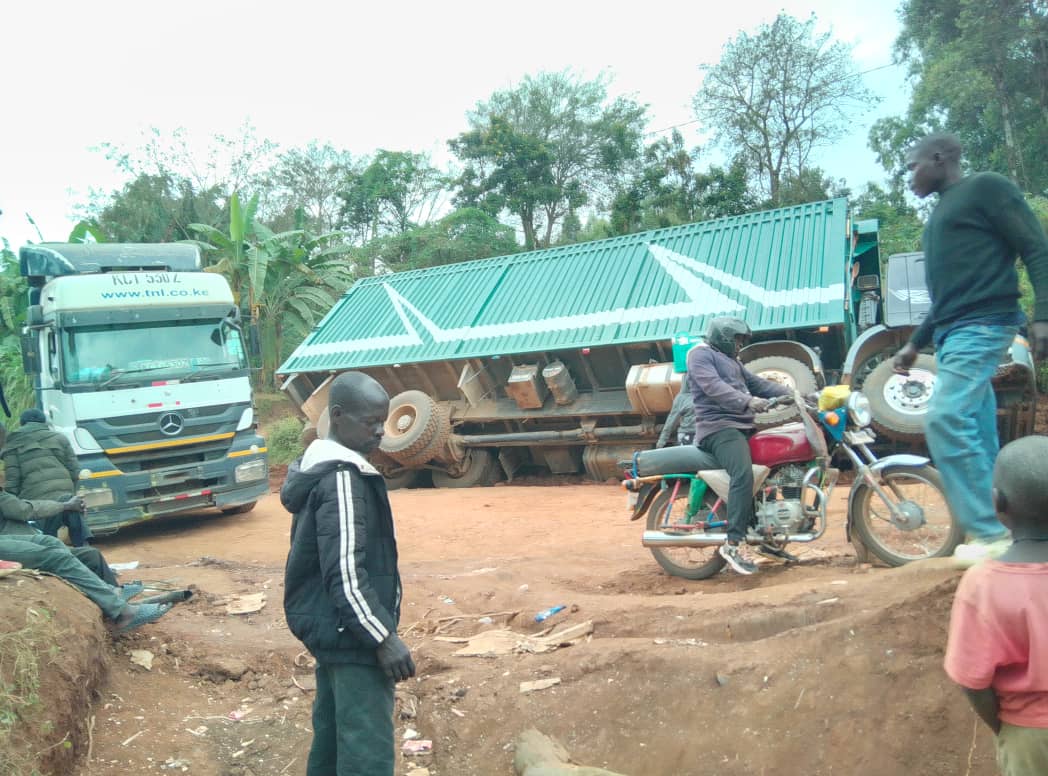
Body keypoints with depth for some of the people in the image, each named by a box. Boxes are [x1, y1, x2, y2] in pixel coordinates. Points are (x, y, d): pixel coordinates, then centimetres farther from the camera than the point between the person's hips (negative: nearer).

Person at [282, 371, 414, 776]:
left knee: (332, 736, 21)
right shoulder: (343, 478, -20)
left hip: (328, 626, 11)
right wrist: (383, 636, -22)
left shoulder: (315, 467, 10)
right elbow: (345, 572, -25)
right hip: (351, 631, -11)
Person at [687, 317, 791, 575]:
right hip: (718, 428, -10)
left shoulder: (732, 361, 29)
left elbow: (758, 383, 21)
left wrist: (793, 394, 8)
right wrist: (747, 402, -32)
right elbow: (713, 386, -19)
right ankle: (734, 543, -31)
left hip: (743, 426, 10)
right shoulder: (701, 354, -1)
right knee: (743, 474, -31)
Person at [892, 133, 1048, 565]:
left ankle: (991, 533, -18)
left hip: (982, 325, -9)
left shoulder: (986, 187, 0)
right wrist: (916, 343, 28)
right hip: (951, 333, 9)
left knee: (945, 420, -22)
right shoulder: (941, 213, 25)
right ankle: (994, 531, 7)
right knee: (976, 435, 4)